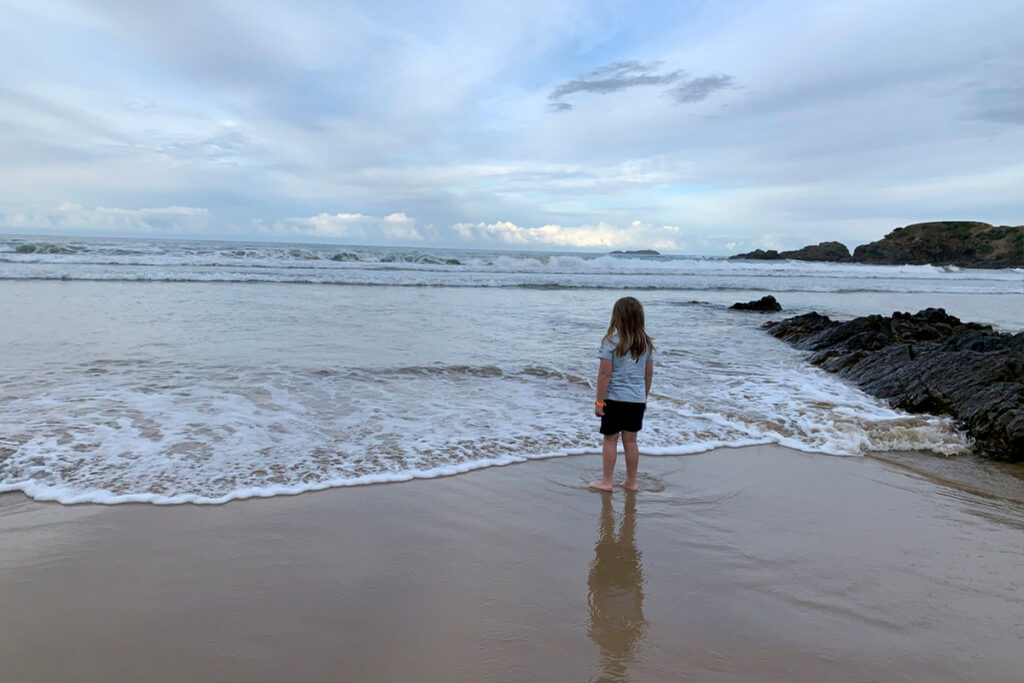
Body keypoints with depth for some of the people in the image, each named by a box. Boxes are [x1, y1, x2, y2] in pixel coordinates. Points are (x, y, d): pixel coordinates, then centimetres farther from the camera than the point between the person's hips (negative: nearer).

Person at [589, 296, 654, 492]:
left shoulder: (611, 341, -13)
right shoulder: (646, 342, 3)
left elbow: (605, 374, -15)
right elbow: (649, 374, 9)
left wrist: (599, 401, -9)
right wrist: (644, 397, 20)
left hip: (614, 397, -4)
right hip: (637, 399, 4)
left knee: (610, 439, 8)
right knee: (631, 441, 14)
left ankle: (606, 482, 16)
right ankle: (631, 482, 23)